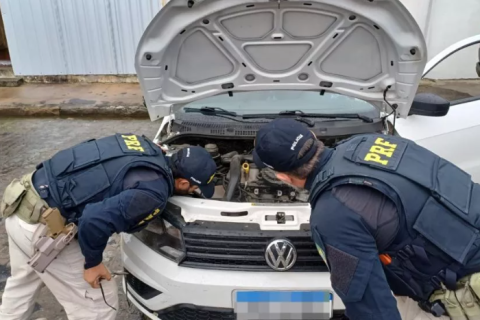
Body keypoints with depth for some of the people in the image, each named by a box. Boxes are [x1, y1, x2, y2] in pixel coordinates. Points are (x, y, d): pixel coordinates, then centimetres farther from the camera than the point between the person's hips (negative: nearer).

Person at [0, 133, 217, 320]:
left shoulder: (148, 150, 5)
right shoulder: (153, 192, -21)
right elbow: (96, 220, -29)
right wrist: (92, 262, -12)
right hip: (44, 225, -9)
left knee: (23, 282, 35)